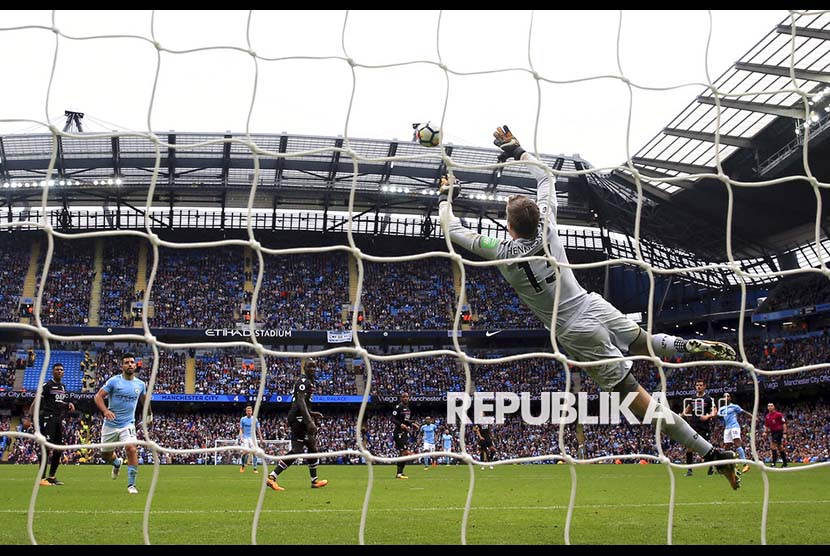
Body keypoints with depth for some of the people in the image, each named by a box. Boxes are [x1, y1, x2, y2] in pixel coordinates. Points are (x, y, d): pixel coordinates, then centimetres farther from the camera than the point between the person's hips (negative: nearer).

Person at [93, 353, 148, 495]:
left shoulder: (140, 384, 5)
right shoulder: (114, 381, -6)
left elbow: (144, 400, 25)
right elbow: (98, 396, -10)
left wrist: (149, 413, 15)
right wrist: (105, 410, -26)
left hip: (128, 424, 0)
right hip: (110, 424, 0)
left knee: (131, 449, -23)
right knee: (106, 455, 12)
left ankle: (131, 484, -13)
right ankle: (117, 463, 50)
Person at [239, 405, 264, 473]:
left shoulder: (255, 419, 5)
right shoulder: (243, 419, 3)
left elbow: (258, 430, 10)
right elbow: (241, 429, 5)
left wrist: (260, 438, 7)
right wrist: (241, 438, -8)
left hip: (253, 438, 1)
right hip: (245, 438, -1)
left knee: (254, 452, -7)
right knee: (245, 452, -14)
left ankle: (255, 468, -1)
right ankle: (243, 466, 9)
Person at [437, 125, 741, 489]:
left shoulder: (502, 253, -14)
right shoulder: (546, 228, -3)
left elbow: (454, 232, -1)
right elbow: (545, 178, 14)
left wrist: (445, 196, 16)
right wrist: (516, 149, 24)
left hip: (576, 332, -5)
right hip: (596, 307, 5)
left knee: (634, 394, -4)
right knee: (644, 342, 35)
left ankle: (709, 451, -6)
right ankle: (697, 347, 8)